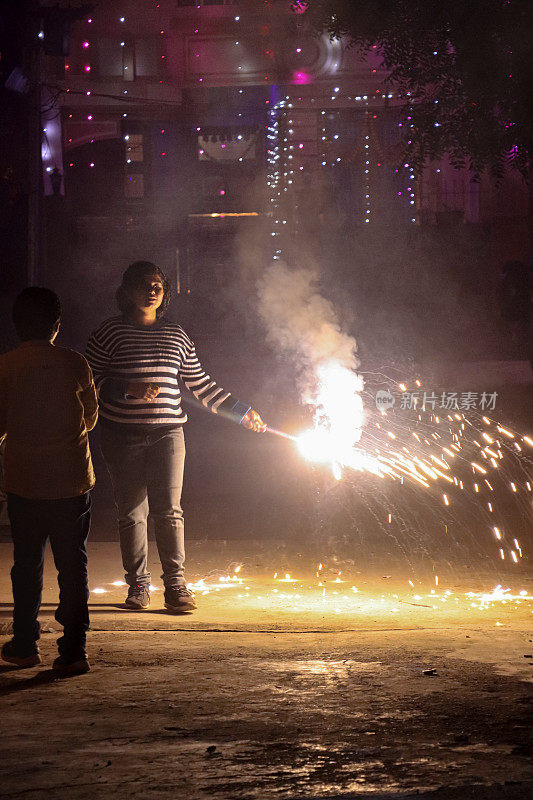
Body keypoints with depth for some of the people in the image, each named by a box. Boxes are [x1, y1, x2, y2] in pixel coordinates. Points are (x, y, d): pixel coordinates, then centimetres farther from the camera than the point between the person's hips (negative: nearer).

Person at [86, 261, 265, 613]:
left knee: (169, 508, -6)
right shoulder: (110, 332, 3)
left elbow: (201, 384, 19)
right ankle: (138, 584, 11)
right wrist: (129, 390, -15)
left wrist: (242, 411, 18)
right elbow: (92, 380, -1)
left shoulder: (177, 335, 13)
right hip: (123, 435, -2)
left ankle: (175, 584, -1)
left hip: (167, 434, 2)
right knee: (132, 512, 1)